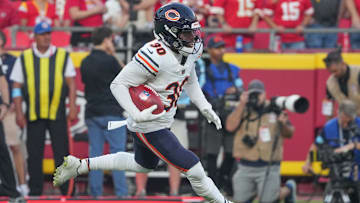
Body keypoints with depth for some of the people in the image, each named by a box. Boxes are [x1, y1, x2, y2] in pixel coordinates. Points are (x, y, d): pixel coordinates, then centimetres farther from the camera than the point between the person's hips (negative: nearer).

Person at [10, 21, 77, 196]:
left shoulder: (63, 56, 7)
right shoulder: (24, 59, 8)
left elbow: (71, 83, 6)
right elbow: (17, 87, 7)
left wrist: (72, 106, -5)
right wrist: (19, 113, 0)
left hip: (57, 114, -1)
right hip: (33, 114, 1)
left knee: (62, 153, -3)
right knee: (34, 155, 2)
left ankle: (66, 189, 0)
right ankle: (35, 191, 8)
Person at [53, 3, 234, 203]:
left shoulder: (190, 50, -2)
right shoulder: (155, 56, -29)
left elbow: (190, 81, 19)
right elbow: (118, 85, -24)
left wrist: (205, 107, 10)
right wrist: (137, 115, -35)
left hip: (163, 122, 10)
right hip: (149, 127, -10)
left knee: (144, 165, 30)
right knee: (193, 169, -10)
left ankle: (81, 165, 36)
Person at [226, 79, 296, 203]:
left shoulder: (275, 111, 1)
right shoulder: (242, 111, 0)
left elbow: (289, 134, 7)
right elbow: (230, 127, -18)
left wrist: (284, 124, -16)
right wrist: (242, 104, -19)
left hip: (269, 168, -2)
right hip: (245, 167, 2)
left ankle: (288, 189, 26)